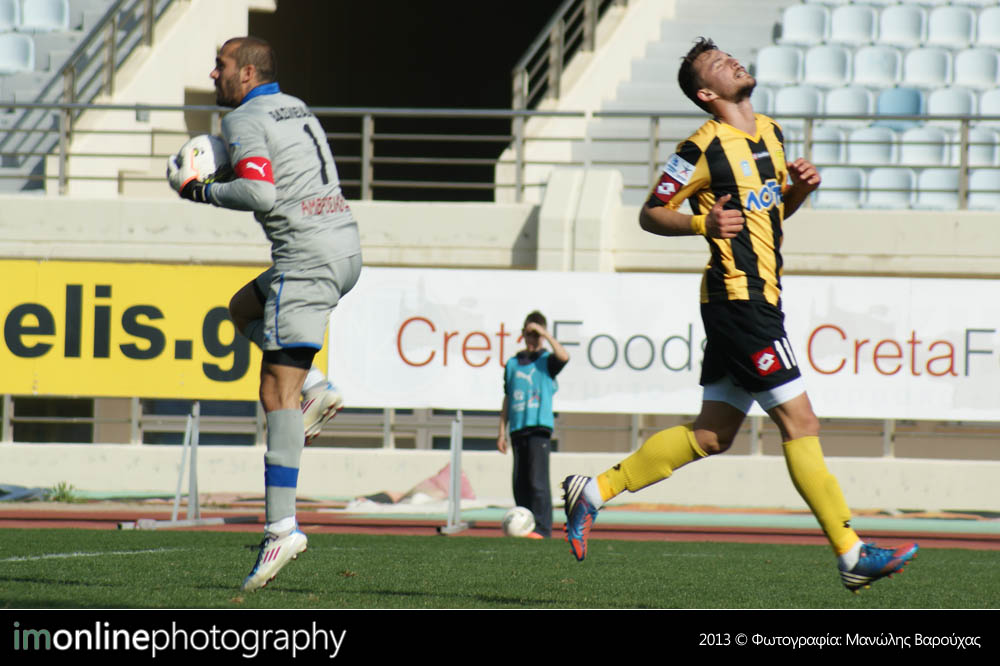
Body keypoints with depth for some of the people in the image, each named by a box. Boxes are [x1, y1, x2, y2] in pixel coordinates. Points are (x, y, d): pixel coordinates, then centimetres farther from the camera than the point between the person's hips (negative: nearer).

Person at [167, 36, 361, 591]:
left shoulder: (244, 120, -7)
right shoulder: (295, 108, 21)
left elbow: (260, 194, -20)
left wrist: (200, 190, -5)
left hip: (306, 253, -9)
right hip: (344, 247, 9)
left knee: (277, 391, -10)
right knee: (244, 308, 31)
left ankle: (282, 525, -16)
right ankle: (315, 390, 10)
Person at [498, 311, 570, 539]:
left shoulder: (547, 360, 3)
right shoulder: (513, 363, 15)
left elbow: (563, 356, -22)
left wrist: (545, 334, -16)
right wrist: (502, 431, 14)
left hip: (540, 427, -5)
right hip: (518, 428, 5)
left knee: (537, 480, -12)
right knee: (520, 483, 6)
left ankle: (542, 528, -14)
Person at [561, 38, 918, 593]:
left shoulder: (770, 132, 14)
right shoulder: (702, 149, -10)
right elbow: (650, 214, -3)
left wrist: (800, 188, 5)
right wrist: (701, 222, -20)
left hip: (756, 300, 9)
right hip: (738, 294, -9)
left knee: (711, 434, 11)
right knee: (799, 422, -9)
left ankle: (594, 490, 19)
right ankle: (853, 557, -8)